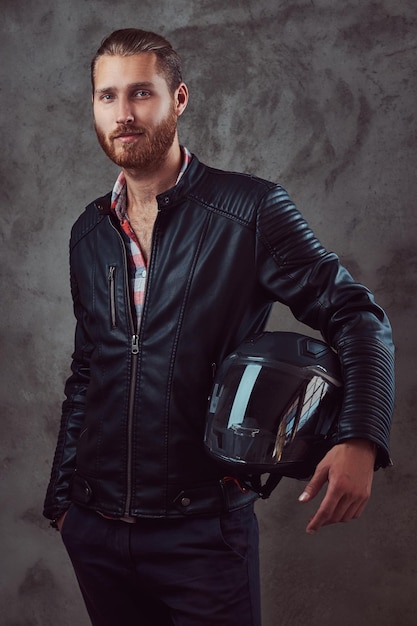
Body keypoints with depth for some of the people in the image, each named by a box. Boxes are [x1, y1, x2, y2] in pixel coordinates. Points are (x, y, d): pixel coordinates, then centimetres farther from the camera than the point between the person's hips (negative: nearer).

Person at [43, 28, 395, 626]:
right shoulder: (89, 234, 7)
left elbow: (357, 316, -7)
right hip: (95, 529, 5)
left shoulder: (250, 210, -8)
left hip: (201, 527, -4)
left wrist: (360, 440, -22)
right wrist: (62, 496, 15)